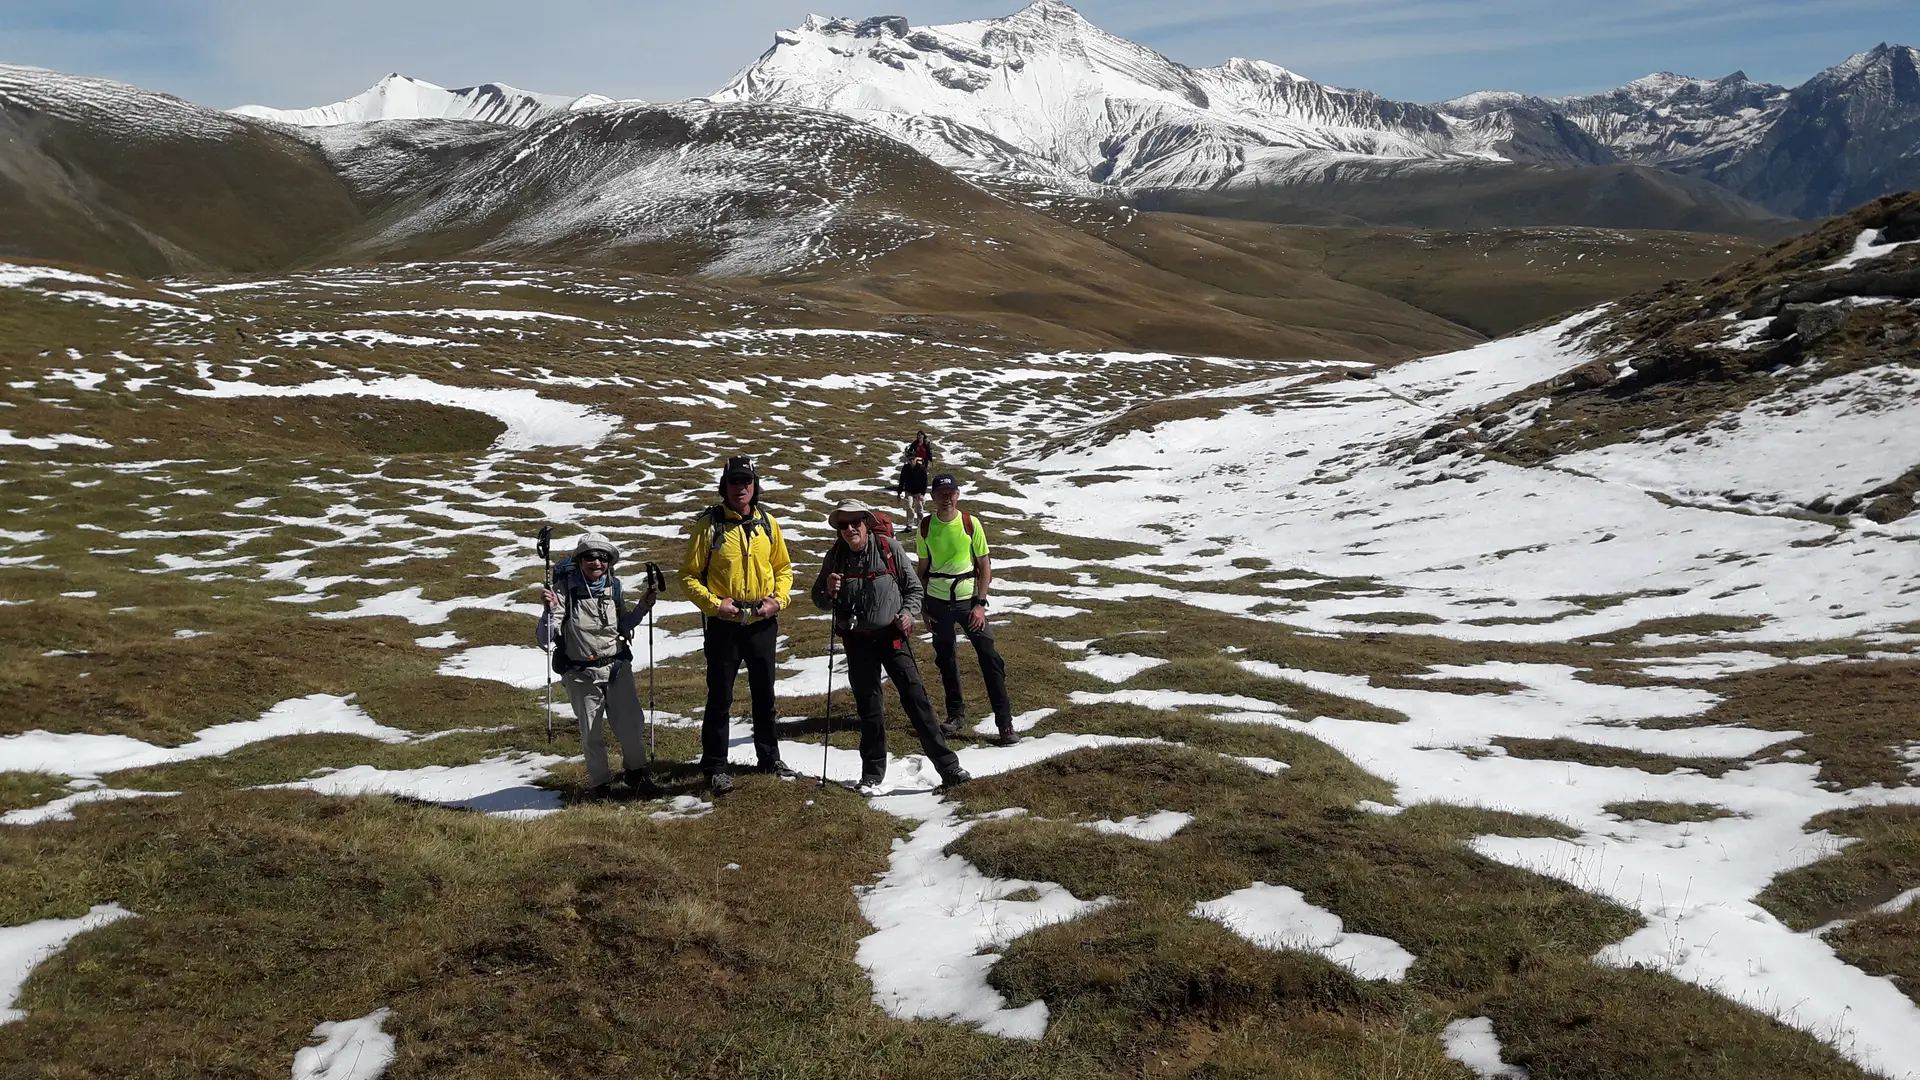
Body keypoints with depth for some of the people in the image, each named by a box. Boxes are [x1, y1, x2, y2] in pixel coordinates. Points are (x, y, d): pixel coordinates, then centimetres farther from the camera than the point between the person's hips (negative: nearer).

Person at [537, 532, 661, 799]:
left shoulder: (613, 587, 2)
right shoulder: (565, 589, -13)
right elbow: (545, 639, -14)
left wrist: (641, 609, 2)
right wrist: (551, 609, -29)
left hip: (618, 667, 4)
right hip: (581, 674, -3)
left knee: (630, 724, 7)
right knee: (591, 733, 7)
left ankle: (636, 772, 30)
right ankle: (600, 782, 26)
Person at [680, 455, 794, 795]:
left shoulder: (767, 524, 4)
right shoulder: (709, 525, -8)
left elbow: (783, 569, 13)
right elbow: (689, 575, -5)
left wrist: (777, 600, -3)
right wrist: (713, 603, -17)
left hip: (763, 624, 4)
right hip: (723, 626, -4)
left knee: (764, 694, 16)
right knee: (720, 698, 0)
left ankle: (769, 757, 31)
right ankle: (715, 767, 9)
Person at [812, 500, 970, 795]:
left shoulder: (889, 548, -7)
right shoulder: (835, 556, -1)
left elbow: (914, 588, 3)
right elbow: (820, 602, 9)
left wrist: (908, 612, -15)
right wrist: (828, 591, -13)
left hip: (893, 636, -2)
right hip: (858, 642, 2)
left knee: (915, 698, -6)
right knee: (868, 707, 8)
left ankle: (947, 766, -2)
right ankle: (872, 774, 20)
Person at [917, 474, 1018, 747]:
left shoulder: (971, 524, -7)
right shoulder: (926, 527, 0)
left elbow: (985, 566, -3)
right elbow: (922, 568, 8)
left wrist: (980, 604, -10)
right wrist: (923, 607, 5)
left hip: (968, 600, -3)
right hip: (938, 602, 3)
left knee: (989, 657, -10)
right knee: (945, 659, 11)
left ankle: (1005, 723, -8)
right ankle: (956, 714, 26)